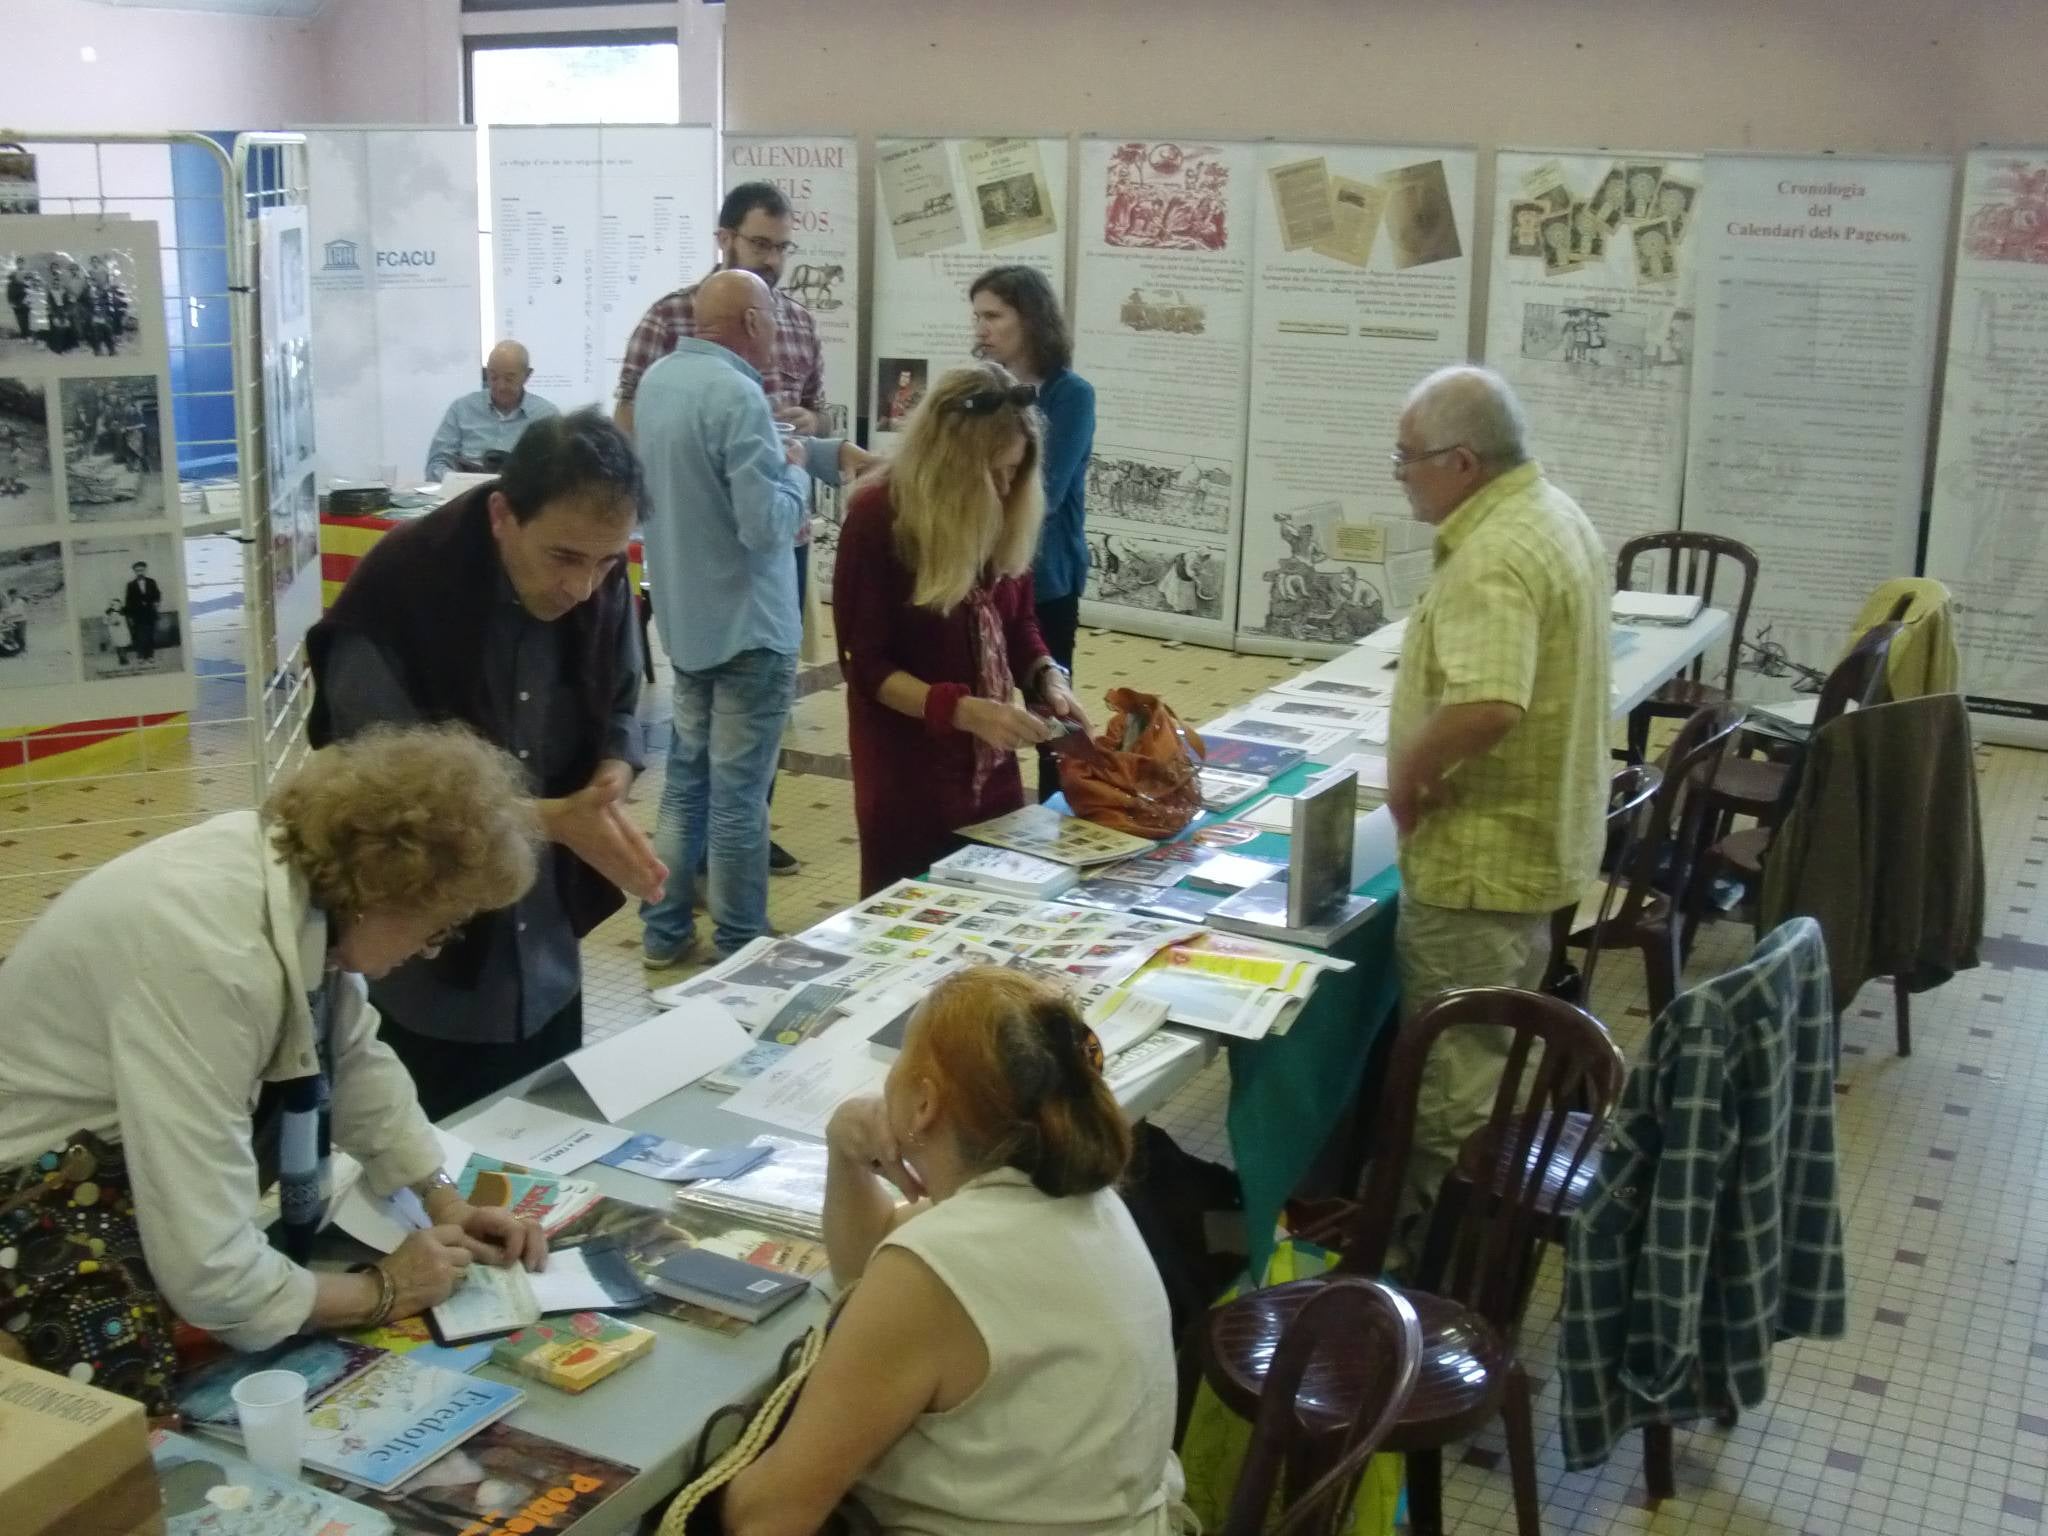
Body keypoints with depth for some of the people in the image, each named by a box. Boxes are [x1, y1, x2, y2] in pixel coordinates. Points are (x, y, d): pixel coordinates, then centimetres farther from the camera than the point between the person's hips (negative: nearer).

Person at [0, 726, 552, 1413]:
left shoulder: (306, 874, -10)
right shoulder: (208, 957, -35)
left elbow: (353, 1058, 10)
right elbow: (208, 1275, -32)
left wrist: (444, 1200, 1)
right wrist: (382, 1293, -17)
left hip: (135, 1145, 9)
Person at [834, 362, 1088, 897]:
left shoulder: (1005, 514, 0)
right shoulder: (878, 517, -16)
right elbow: (866, 666, -15)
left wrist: (1047, 680, -8)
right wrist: (965, 710, -26)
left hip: (990, 769, 5)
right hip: (908, 778, -5)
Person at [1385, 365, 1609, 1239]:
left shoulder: (1492, 558, -26)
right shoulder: (1554, 514, 8)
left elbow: (1487, 707, -39)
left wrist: (1408, 772, -22)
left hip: (1478, 855, -11)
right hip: (1539, 835, 11)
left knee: (1453, 1068, 3)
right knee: (1494, 1048, 24)